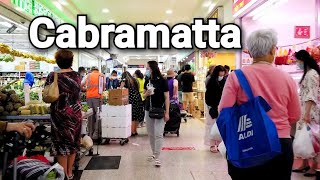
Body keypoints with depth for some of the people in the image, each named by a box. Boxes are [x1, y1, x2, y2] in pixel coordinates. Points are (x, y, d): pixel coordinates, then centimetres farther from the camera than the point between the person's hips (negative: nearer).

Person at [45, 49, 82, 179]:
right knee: (73, 141, 14)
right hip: (75, 112, 4)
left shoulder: (53, 76, -11)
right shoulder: (76, 76, 1)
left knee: (62, 143, 6)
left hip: (60, 113, -4)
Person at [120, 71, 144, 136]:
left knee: (132, 116, -2)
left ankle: (132, 132, 0)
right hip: (138, 98, 6)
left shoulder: (124, 80, 1)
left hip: (131, 99, -6)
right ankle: (135, 131, 17)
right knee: (137, 115, 10)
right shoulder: (135, 80, 18)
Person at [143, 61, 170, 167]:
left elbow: (167, 97, -7)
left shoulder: (162, 81, -8)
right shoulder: (147, 81, 7)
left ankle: (157, 158, -3)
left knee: (158, 134, -8)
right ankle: (154, 153, 27)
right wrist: (146, 93, -8)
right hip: (148, 110, 6)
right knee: (151, 134, 12)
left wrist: (167, 112, -11)